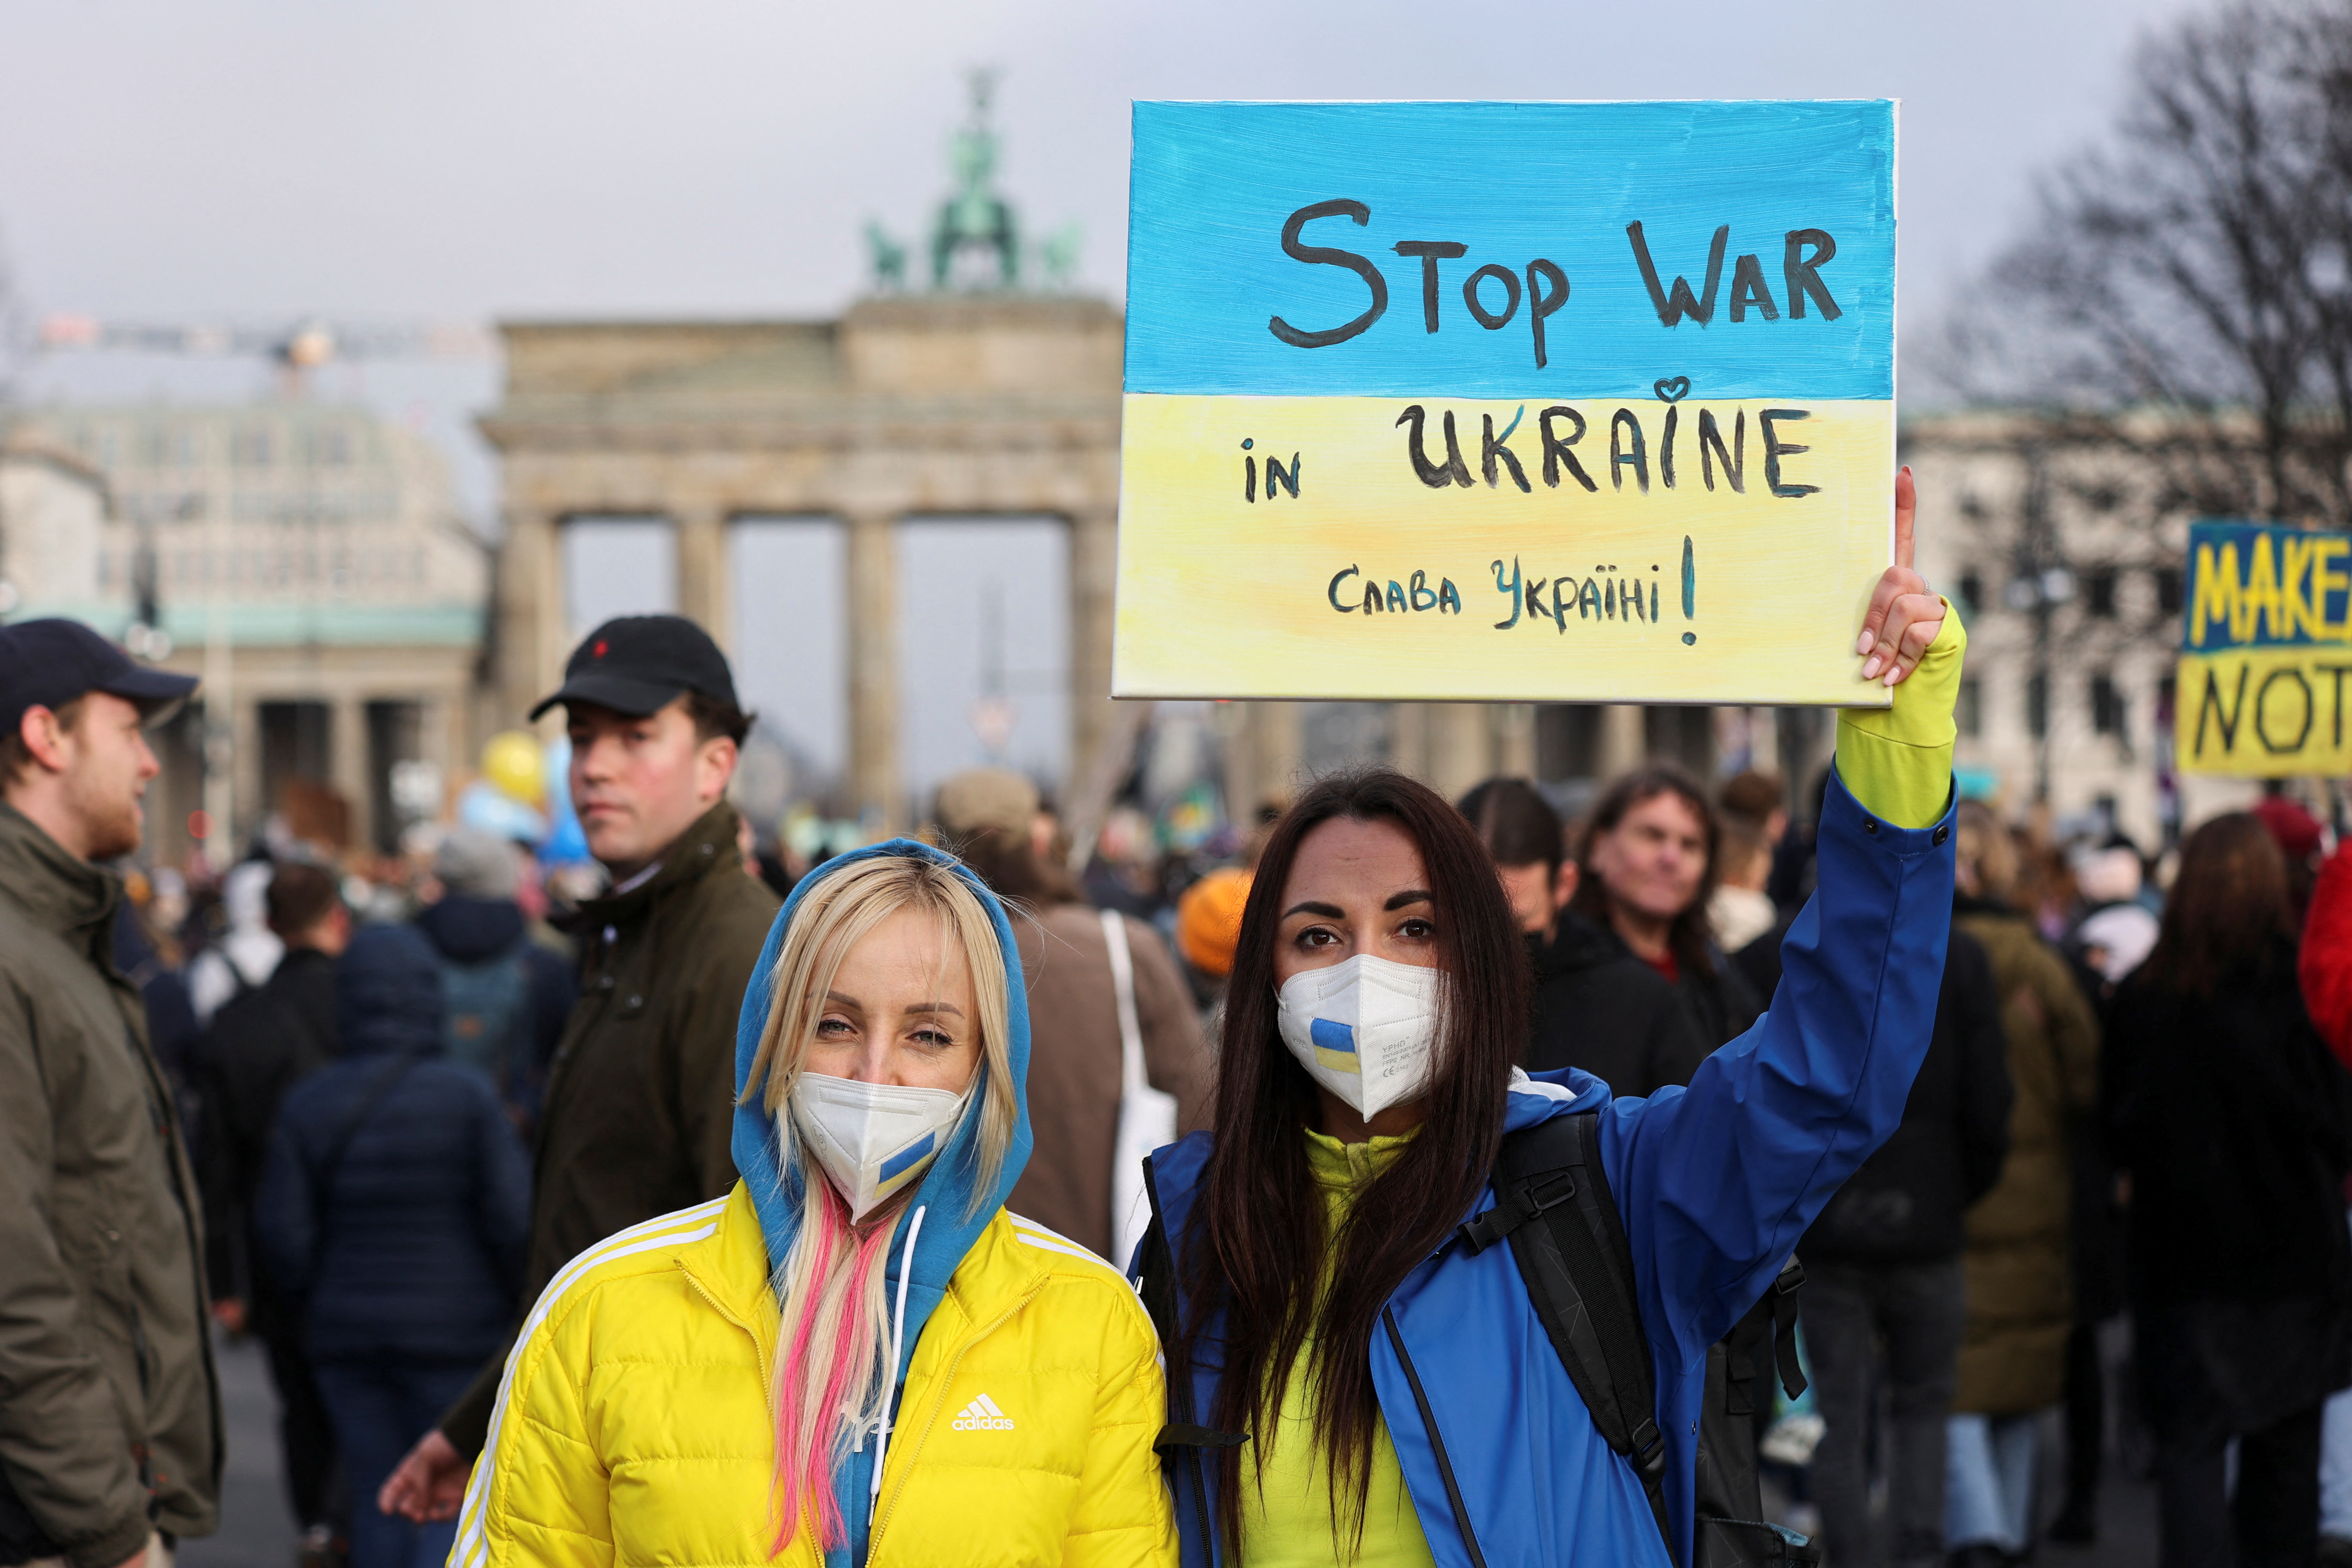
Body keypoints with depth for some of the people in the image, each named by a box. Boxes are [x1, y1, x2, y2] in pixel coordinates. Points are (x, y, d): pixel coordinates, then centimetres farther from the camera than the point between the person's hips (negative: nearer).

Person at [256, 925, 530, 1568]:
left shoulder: (307, 1104, -1)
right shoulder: (468, 1095, -10)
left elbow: (283, 1231, -2)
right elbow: (512, 1217, -12)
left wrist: (314, 1310, 13)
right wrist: (510, 1299, 5)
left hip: (346, 1335, 3)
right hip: (455, 1330, -3)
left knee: (379, 1499, 13)